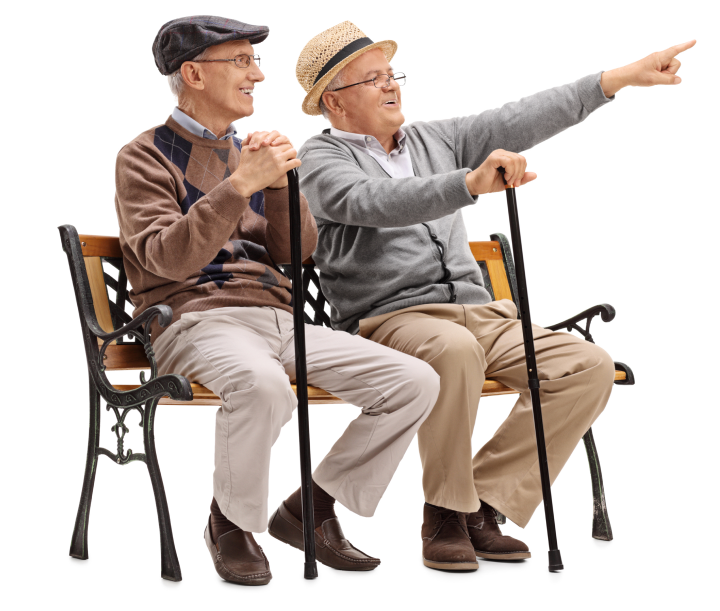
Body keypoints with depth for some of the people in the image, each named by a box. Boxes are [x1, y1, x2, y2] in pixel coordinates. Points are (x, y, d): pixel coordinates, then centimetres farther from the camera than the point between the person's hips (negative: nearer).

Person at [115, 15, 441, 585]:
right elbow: (168, 259, -14)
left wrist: (281, 184, -6)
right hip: (197, 319, -6)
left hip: (278, 319, 6)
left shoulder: (248, 151, 22)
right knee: (263, 384, -41)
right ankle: (232, 521, -12)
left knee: (416, 381, -10)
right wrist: (240, 184, -21)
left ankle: (310, 508, 3)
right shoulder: (145, 156, 4)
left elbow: (298, 254, 12)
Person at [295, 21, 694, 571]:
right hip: (390, 318, -6)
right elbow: (376, 202, -19)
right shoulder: (321, 158, 2)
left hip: (481, 314, 6)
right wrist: (471, 182, -35)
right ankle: (446, 513, -19)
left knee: (591, 366, -15)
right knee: (454, 348, -40)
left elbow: (518, 122, 15)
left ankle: (482, 502, -12)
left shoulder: (435, 139, 22)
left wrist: (623, 77, 9)